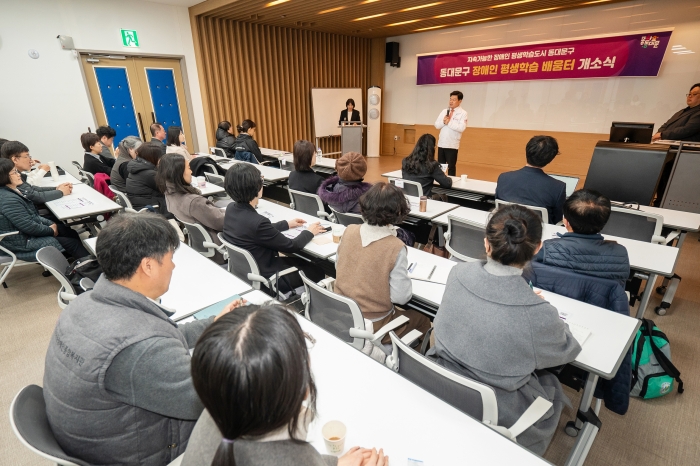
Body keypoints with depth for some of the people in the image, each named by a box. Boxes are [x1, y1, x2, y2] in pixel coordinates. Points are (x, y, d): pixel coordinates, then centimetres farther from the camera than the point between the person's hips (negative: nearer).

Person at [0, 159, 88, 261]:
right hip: (24, 243, -9)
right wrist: (51, 230, -11)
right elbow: (29, 227, -25)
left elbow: (32, 214, 11)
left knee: (72, 233, 7)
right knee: (73, 243, -8)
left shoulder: (12, 191, 3)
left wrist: (50, 223, 2)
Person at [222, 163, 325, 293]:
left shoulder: (231, 208, -7)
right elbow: (292, 246, -18)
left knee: (302, 262, 24)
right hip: (265, 280, -8)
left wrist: (287, 224, 18)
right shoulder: (257, 222, -33)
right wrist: (309, 232, 0)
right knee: (317, 272, 13)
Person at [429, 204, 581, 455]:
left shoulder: (459, 273, -21)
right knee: (552, 387, 29)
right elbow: (568, 350, -6)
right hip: (493, 412, -3)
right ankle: (524, 451, 49)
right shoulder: (539, 315, -32)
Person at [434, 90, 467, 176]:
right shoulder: (444, 111, 11)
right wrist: (443, 121, -12)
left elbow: (461, 128, -16)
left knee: (451, 167, 0)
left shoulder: (463, 113, -4)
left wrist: (449, 122, -14)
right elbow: (437, 125, 7)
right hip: (441, 143, 5)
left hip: (452, 145, -5)